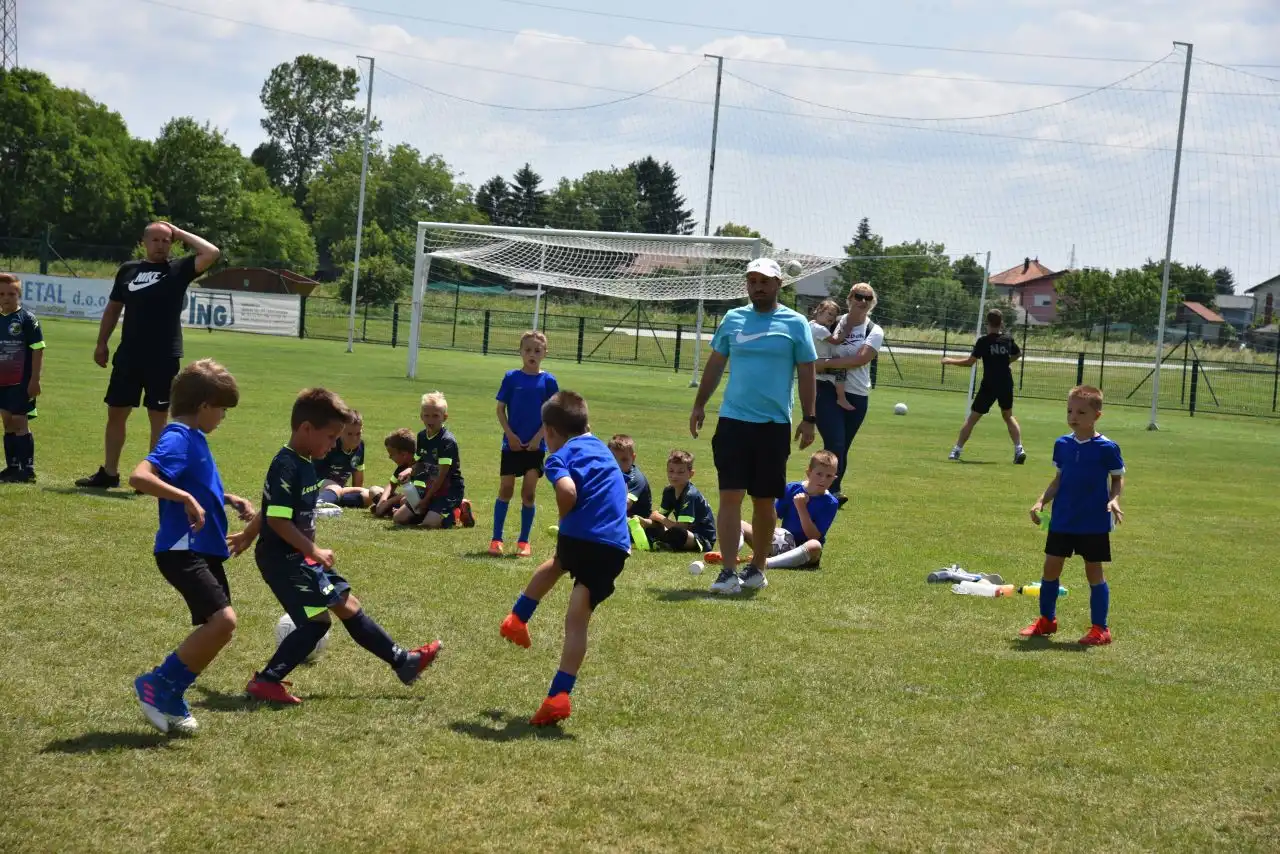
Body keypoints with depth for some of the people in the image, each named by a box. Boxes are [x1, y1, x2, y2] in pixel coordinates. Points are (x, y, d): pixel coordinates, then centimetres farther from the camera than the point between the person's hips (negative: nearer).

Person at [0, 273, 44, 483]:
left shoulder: (27, 319, -8)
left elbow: (38, 350, -9)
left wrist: (34, 379, -13)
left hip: (22, 382, -6)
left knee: (20, 422, -6)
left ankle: (27, 469, -1)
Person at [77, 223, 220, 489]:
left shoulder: (179, 269, -1)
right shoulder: (128, 269, 9)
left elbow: (211, 253, -16)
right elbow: (113, 308, 17)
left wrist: (180, 233, -7)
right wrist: (102, 343, 13)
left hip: (164, 359, -4)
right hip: (128, 356, 4)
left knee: (159, 417, 3)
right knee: (116, 413, 10)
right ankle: (109, 472, 21)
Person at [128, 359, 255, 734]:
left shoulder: (194, 438, 15)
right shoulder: (178, 438, -15)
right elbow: (139, 477, -30)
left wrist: (229, 500, 20)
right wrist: (186, 499, -33)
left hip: (205, 550, 10)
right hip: (182, 550, -10)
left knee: (216, 629, 11)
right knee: (222, 621, -21)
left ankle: (170, 701, 20)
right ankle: (157, 685, -6)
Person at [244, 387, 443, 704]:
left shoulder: (303, 464, 10)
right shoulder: (286, 467, -20)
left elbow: (270, 509, 21)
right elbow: (277, 519, -26)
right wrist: (314, 550, -24)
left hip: (300, 558, 10)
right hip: (282, 559, -10)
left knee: (348, 605, 13)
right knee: (317, 620, -10)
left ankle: (403, 661, 21)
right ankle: (265, 682, -5)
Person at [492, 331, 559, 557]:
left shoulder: (548, 381, -1)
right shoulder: (511, 377, 0)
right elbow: (500, 409, 1)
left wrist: (538, 437, -9)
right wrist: (510, 434, -8)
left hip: (535, 445, 0)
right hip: (512, 443, 0)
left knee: (529, 493, 1)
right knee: (505, 490, 2)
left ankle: (524, 542, 10)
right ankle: (496, 540, 8)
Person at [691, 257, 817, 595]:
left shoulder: (795, 324, 0)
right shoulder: (733, 318, 8)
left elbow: (806, 373, 1)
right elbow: (715, 364, 15)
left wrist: (809, 419, -4)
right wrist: (699, 405, 13)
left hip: (774, 425, -1)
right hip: (732, 421, 1)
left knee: (764, 501, 7)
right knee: (730, 496, -6)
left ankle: (757, 568, 20)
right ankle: (728, 572, -8)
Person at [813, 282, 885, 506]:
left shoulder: (874, 332, 1)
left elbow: (860, 359, -15)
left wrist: (827, 363, -20)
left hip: (857, 396, 2)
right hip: (827, 391, -2)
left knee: (842, 449, 9)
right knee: (835, 444, -15)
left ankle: (833, 490, 21)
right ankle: (834, 491, -17)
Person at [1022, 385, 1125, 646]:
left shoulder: (1106, 448, -10)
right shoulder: (1062, 444, 4)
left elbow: (1118, 478, -2)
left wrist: (1114, 500, -20)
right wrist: (1041, 502, 2)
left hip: (1094, 523, -5)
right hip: (1062, 520, 5)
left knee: (1094, 571, 2)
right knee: (1051, 567, 7)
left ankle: (1100, 628, 11)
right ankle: (1046, 620, 24)